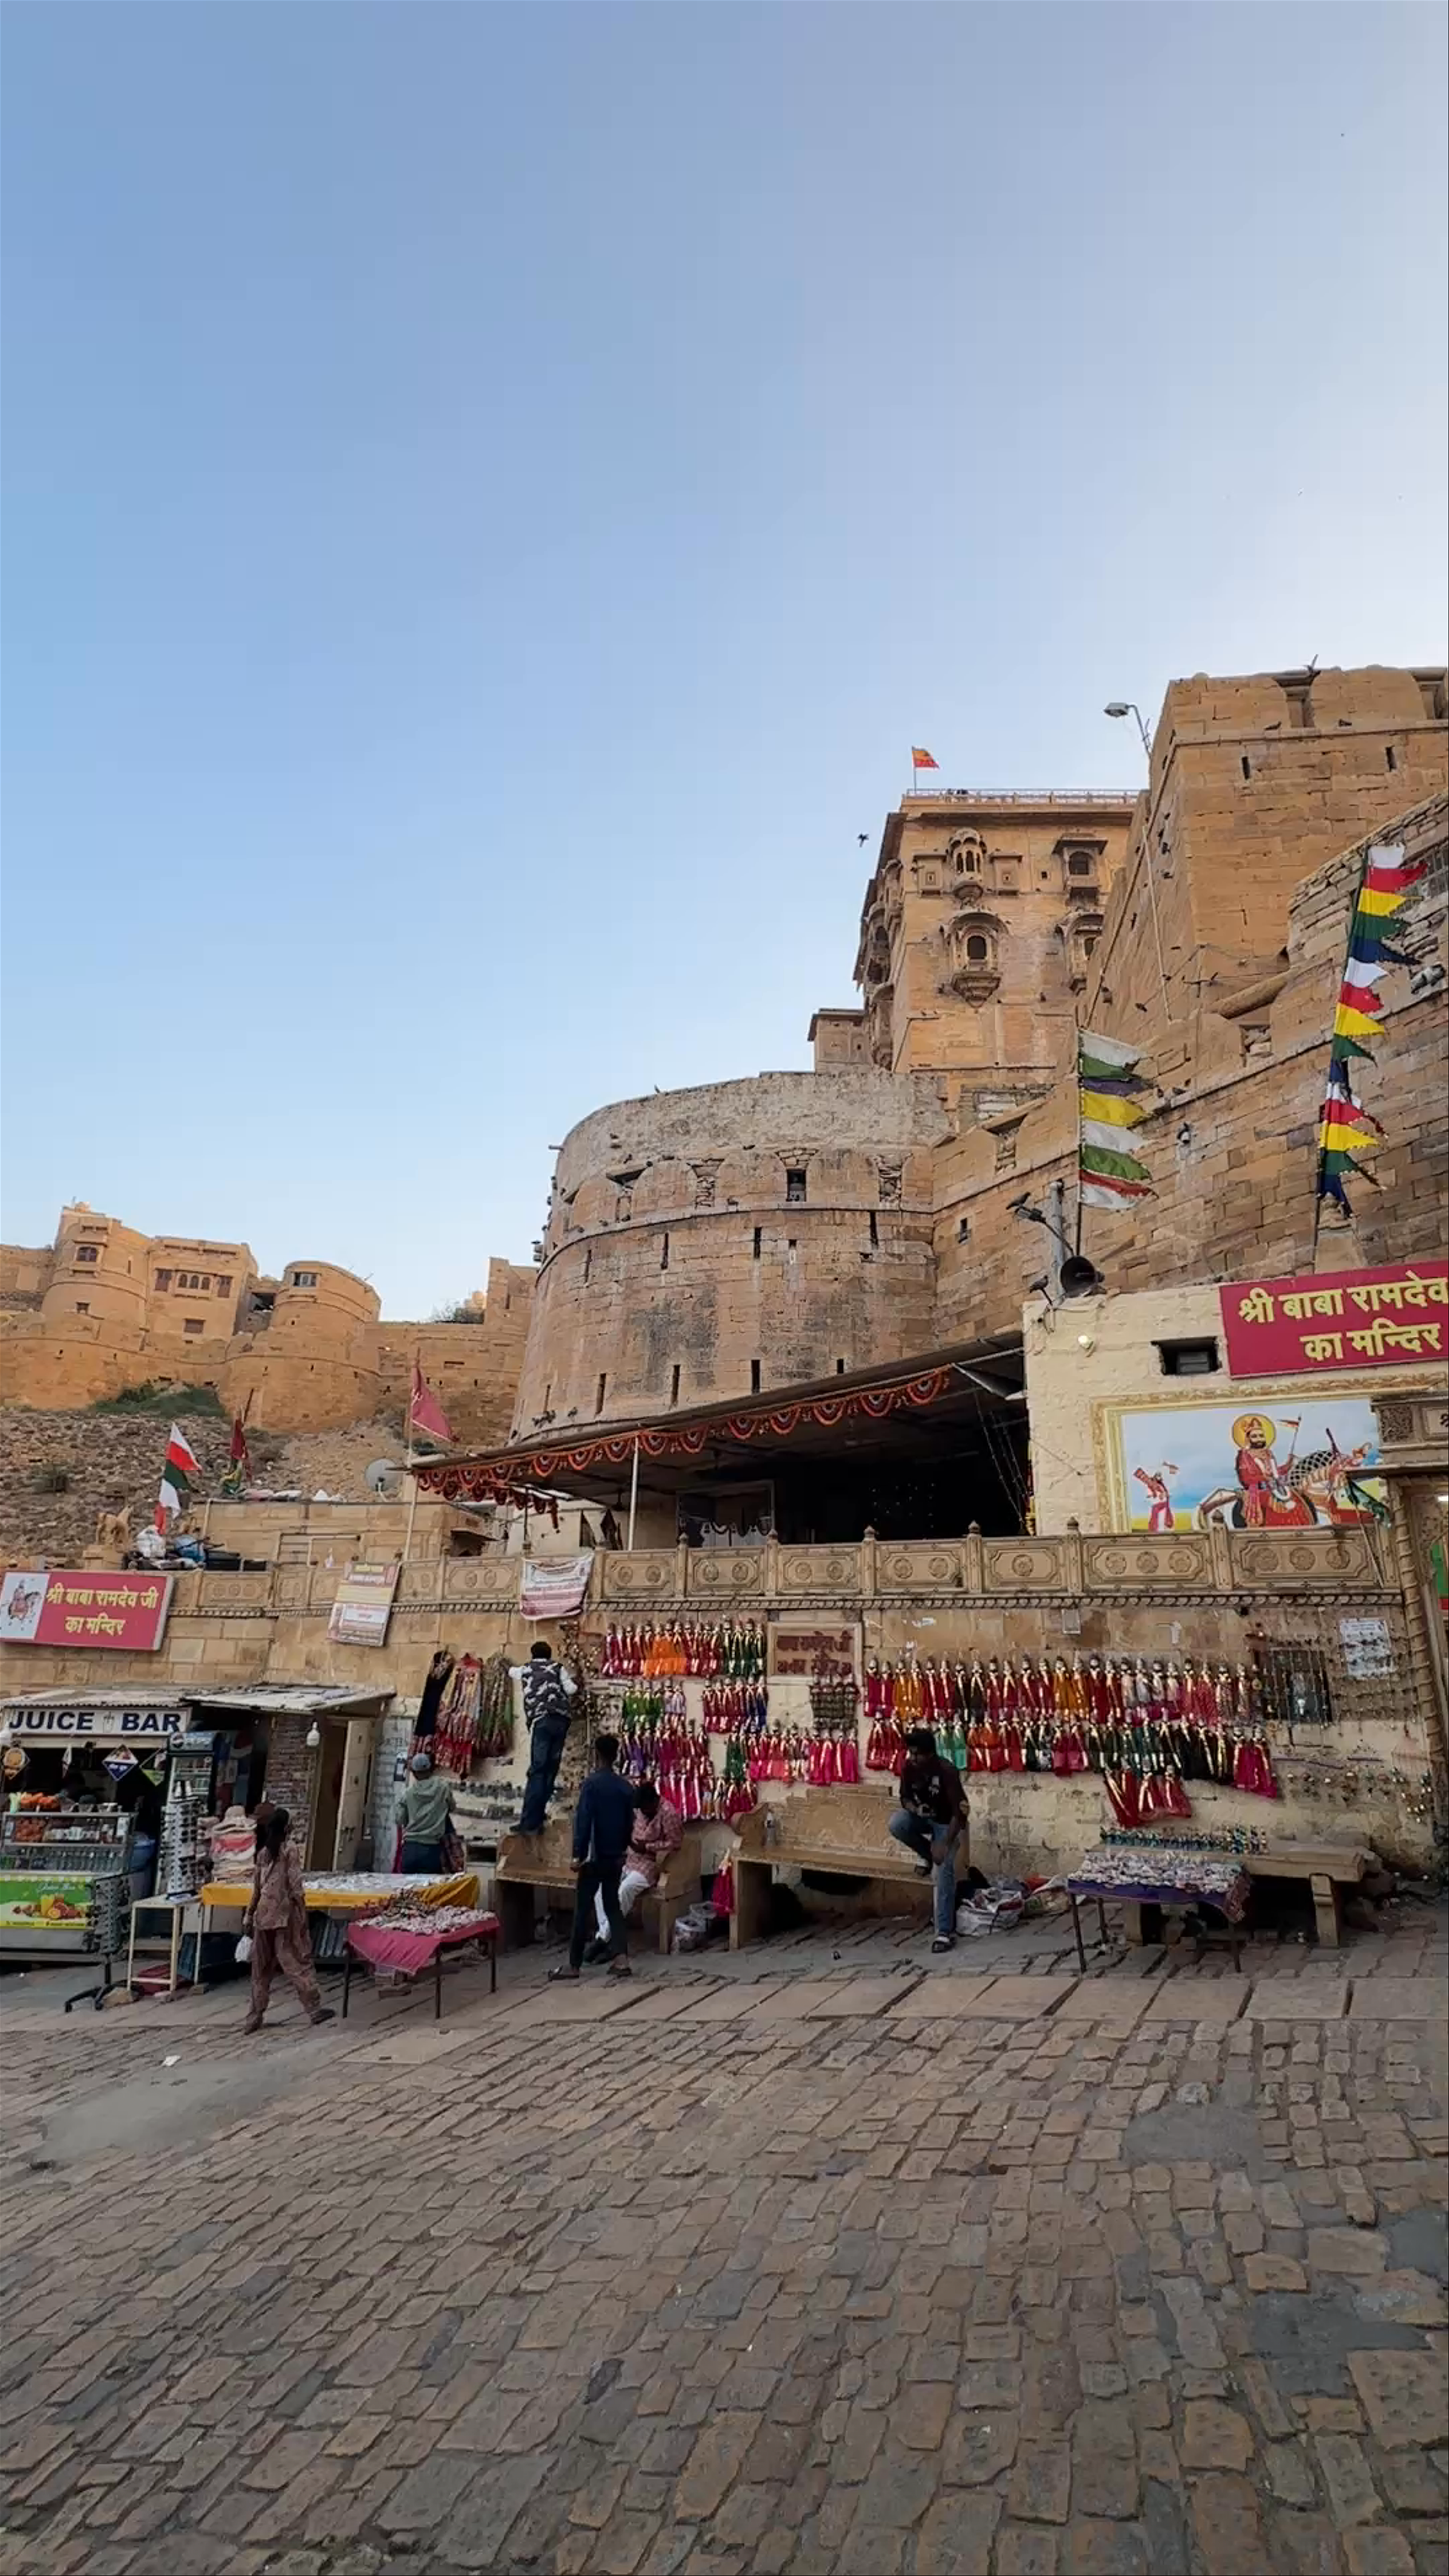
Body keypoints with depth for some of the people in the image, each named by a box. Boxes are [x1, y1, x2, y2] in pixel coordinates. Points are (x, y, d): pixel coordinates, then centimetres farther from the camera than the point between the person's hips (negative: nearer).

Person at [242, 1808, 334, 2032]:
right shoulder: (289, 1849, -10)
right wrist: (303, 1912, -7)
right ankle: (314, 2008, 4)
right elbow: (295, 1885, -12)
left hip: (263, 1913, 6)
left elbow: (256, 1888, 12)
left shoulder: (262, 1853, 8)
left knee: (262, 1967, 13)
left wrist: (249, 1915, 20)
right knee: (297, 1961, 0)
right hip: (284, 1913, -6)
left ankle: (255, 2016, 17)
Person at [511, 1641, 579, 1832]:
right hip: (561, 1720, 2)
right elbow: (571, 1689, 9)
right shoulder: (558, 1667, 20)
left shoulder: (525, 1669, 23)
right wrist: (575, 1681, 31)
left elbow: (512, 1671, 45)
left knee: (537, 1771, -8)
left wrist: (510, 1665, 68)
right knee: (551, 1770, 5)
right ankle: (537, 1820, 5)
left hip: (541, 1721, -2)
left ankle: (529, 1823, -15)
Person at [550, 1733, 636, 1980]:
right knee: (613, 1906, 13)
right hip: (616, 1858, 6)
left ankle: (574, 1965, 9)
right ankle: (620, 1959, 2)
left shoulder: (593, 1783, -13)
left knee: (583, 1910, 3)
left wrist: (578, 1855, -15)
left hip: (594, 1857, -6)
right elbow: (630, 1824, 13)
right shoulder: (626, 1787, 6)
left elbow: (583, 1821, -18)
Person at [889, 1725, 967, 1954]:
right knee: (896, 1824, -25)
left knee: (944, 1871, -20)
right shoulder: (908, 1768, -17)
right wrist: (915, 1809, -27)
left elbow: (958, 1813, -30)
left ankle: (946, 1932, -10)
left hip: (948, 1822, -5)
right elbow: (905, 1798, -3)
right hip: (923, 1817, 5)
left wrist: (944, 1845, -35)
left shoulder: (947, 1771, -31)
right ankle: (926, 1854, 3)